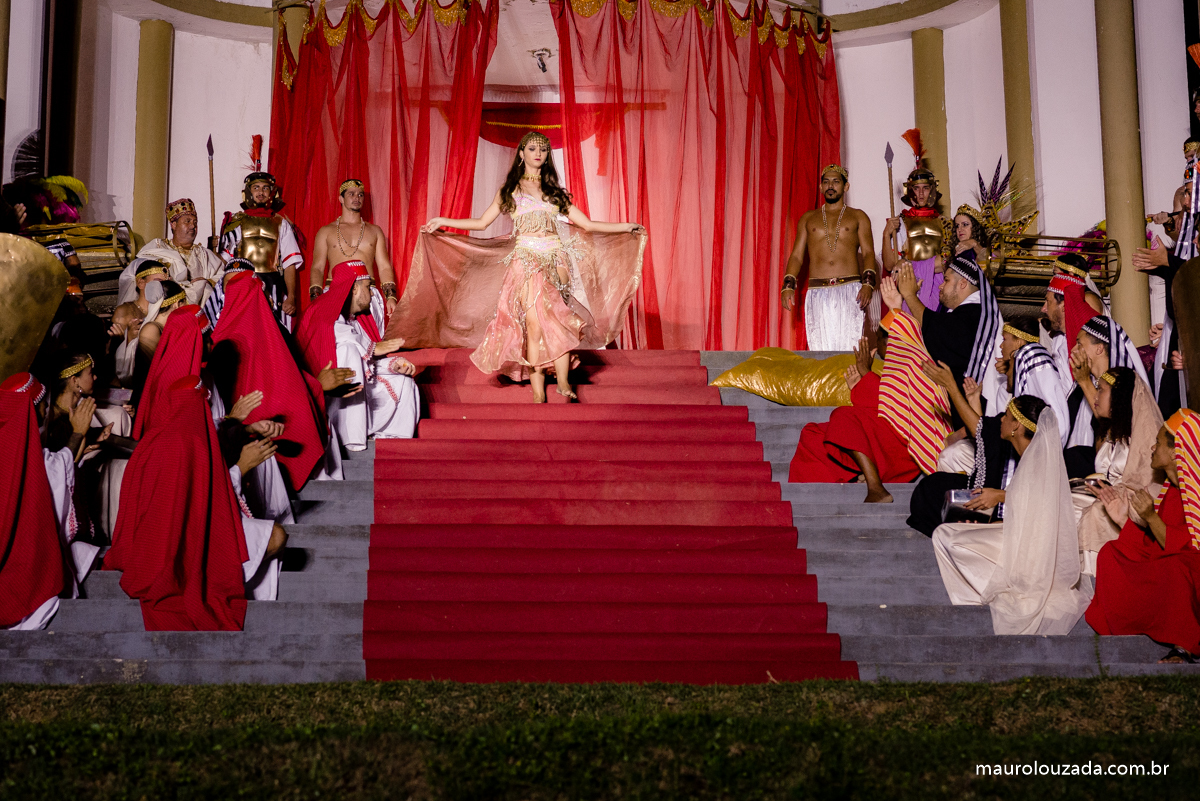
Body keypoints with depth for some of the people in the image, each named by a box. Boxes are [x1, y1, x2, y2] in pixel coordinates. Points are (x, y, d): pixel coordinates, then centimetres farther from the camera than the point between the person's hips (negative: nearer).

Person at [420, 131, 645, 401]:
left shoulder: (555, 191, 17)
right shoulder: (510, 189, 13)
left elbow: (587, 224, 16)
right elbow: (482, 222, 15)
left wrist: (626, 226, 12)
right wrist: (443, 221, 10)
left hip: (556, 259, 2)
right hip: (526, 260, -2)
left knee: (560, 324, -6)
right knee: (535, 326, -11)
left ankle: (564, 384, 2)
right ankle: (538, 395, -10)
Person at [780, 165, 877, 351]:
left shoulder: (858, 217, 15)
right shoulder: (808, 219, 20)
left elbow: (868, 253, 5)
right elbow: (797, 255, 16)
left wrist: (868, 283, -13)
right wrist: (788, 285, 1)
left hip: (850, 292, -2)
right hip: (817, 293, 2)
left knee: (849, 347, -12)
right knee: (820, 348, -7)